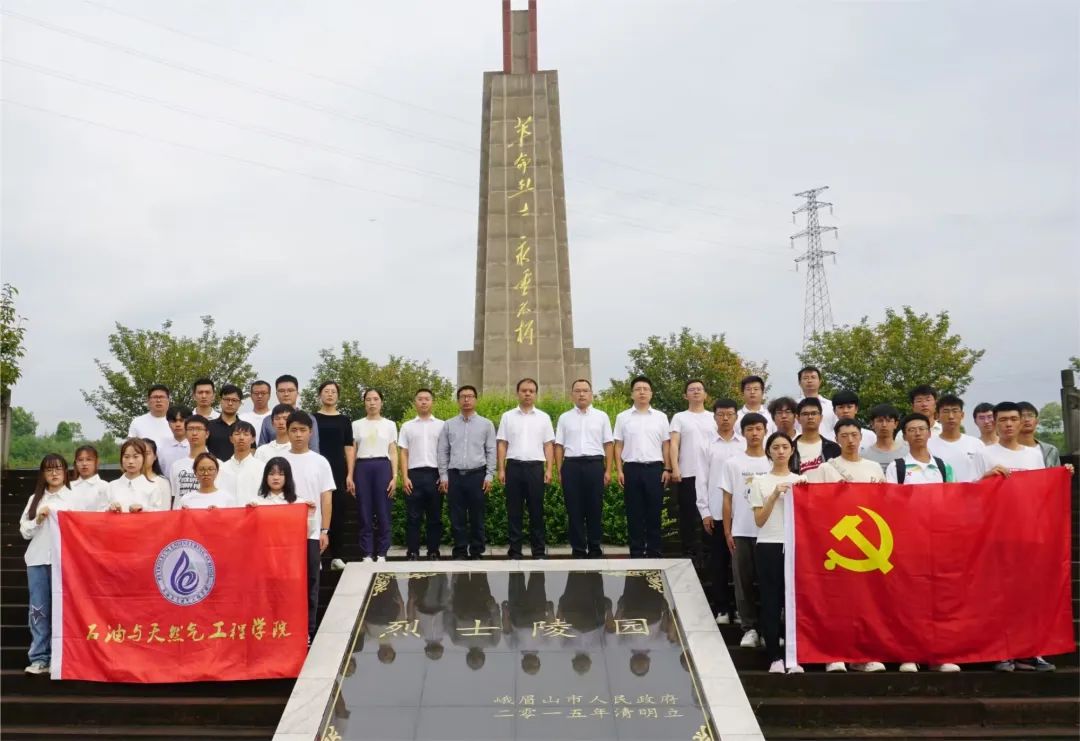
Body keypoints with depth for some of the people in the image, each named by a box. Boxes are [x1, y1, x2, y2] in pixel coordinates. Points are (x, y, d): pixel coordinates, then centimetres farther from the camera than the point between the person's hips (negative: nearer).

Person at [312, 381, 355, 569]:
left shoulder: (344, 420, 11)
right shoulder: (312, 418, 8)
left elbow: (349, 448, 8)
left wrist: (350, 475, 0)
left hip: (339, 473, 1)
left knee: (338, 514, 1)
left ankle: (337, 556, 6)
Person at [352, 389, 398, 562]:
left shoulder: (389, 425, 9)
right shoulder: (356, 425, 10)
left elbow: (393, 453, 7)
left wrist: (394, 477, -2)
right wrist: (350, 476, 0)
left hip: (382, 467, -1)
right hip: (362, 467, 1)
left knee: (383, 512, -1)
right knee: (365, 513, 1)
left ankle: (381, 553, 8)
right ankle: (367, 553, 7)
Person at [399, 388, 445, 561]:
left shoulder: (441, 425, 8)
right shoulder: (407, 426, 11)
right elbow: (404, 454, 8)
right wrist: (405, 477, -2)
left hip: (435, 474, 0)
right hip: (414, 474, 0)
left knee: (434, 516, 3)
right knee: (413, 516, 1)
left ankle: (433, 552, 10)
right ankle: (412, 553, 6)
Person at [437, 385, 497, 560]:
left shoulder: (486, 424, 6)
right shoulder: (448, 425, 9)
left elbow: (491, 452, 3)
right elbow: (443, 452, 8)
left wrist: (489, 476, -4)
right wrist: (443, 476, 1)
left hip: (477, 475, -1)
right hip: (455, 475, 1)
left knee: (477, 518, 3)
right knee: (457, 518, 4)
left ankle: (477, 553, 11)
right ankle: (460, 553, 12)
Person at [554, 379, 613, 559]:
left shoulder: (601, 416, 8)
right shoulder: (564, 418, 10)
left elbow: (609, 444, 5)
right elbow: (559, 446, 8)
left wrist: (608, 470, -2)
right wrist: (559, 471, 2)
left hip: (595, 464, -1)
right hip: (571, 465, 1)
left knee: (595, 509, 3)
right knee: (574, 510, 3)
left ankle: (595, 549, 13)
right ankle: (578, 550, 11)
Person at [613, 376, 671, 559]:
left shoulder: (660, 417, 7)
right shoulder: (623, 417, 6)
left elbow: (666, 445, 7)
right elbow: (618, 446, 5)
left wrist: (667, 469, 0)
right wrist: (619, 471, -2)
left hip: (655, 468, 0)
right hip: (632, 468, 0)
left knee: (654, 512, 3)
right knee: (634, 513, 3)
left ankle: (654, 552, 12)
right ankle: (636, 553, 10)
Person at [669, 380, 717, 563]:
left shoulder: (713, 418, 13)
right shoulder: (679, 417, 7)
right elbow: (674, 444, -1)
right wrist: (675, 468, -13)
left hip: (710, 473, 2)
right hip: (687, 474, -2)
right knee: (688, 516, 2)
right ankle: (689, 553, 9)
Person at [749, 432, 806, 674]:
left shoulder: (801, 481, 11)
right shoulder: (760, 482, 5)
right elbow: (759, 520, -2)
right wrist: (775, 495, -12)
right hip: (768, 547, -1)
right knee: (770, 602, 0)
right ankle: (775, 656, 7)